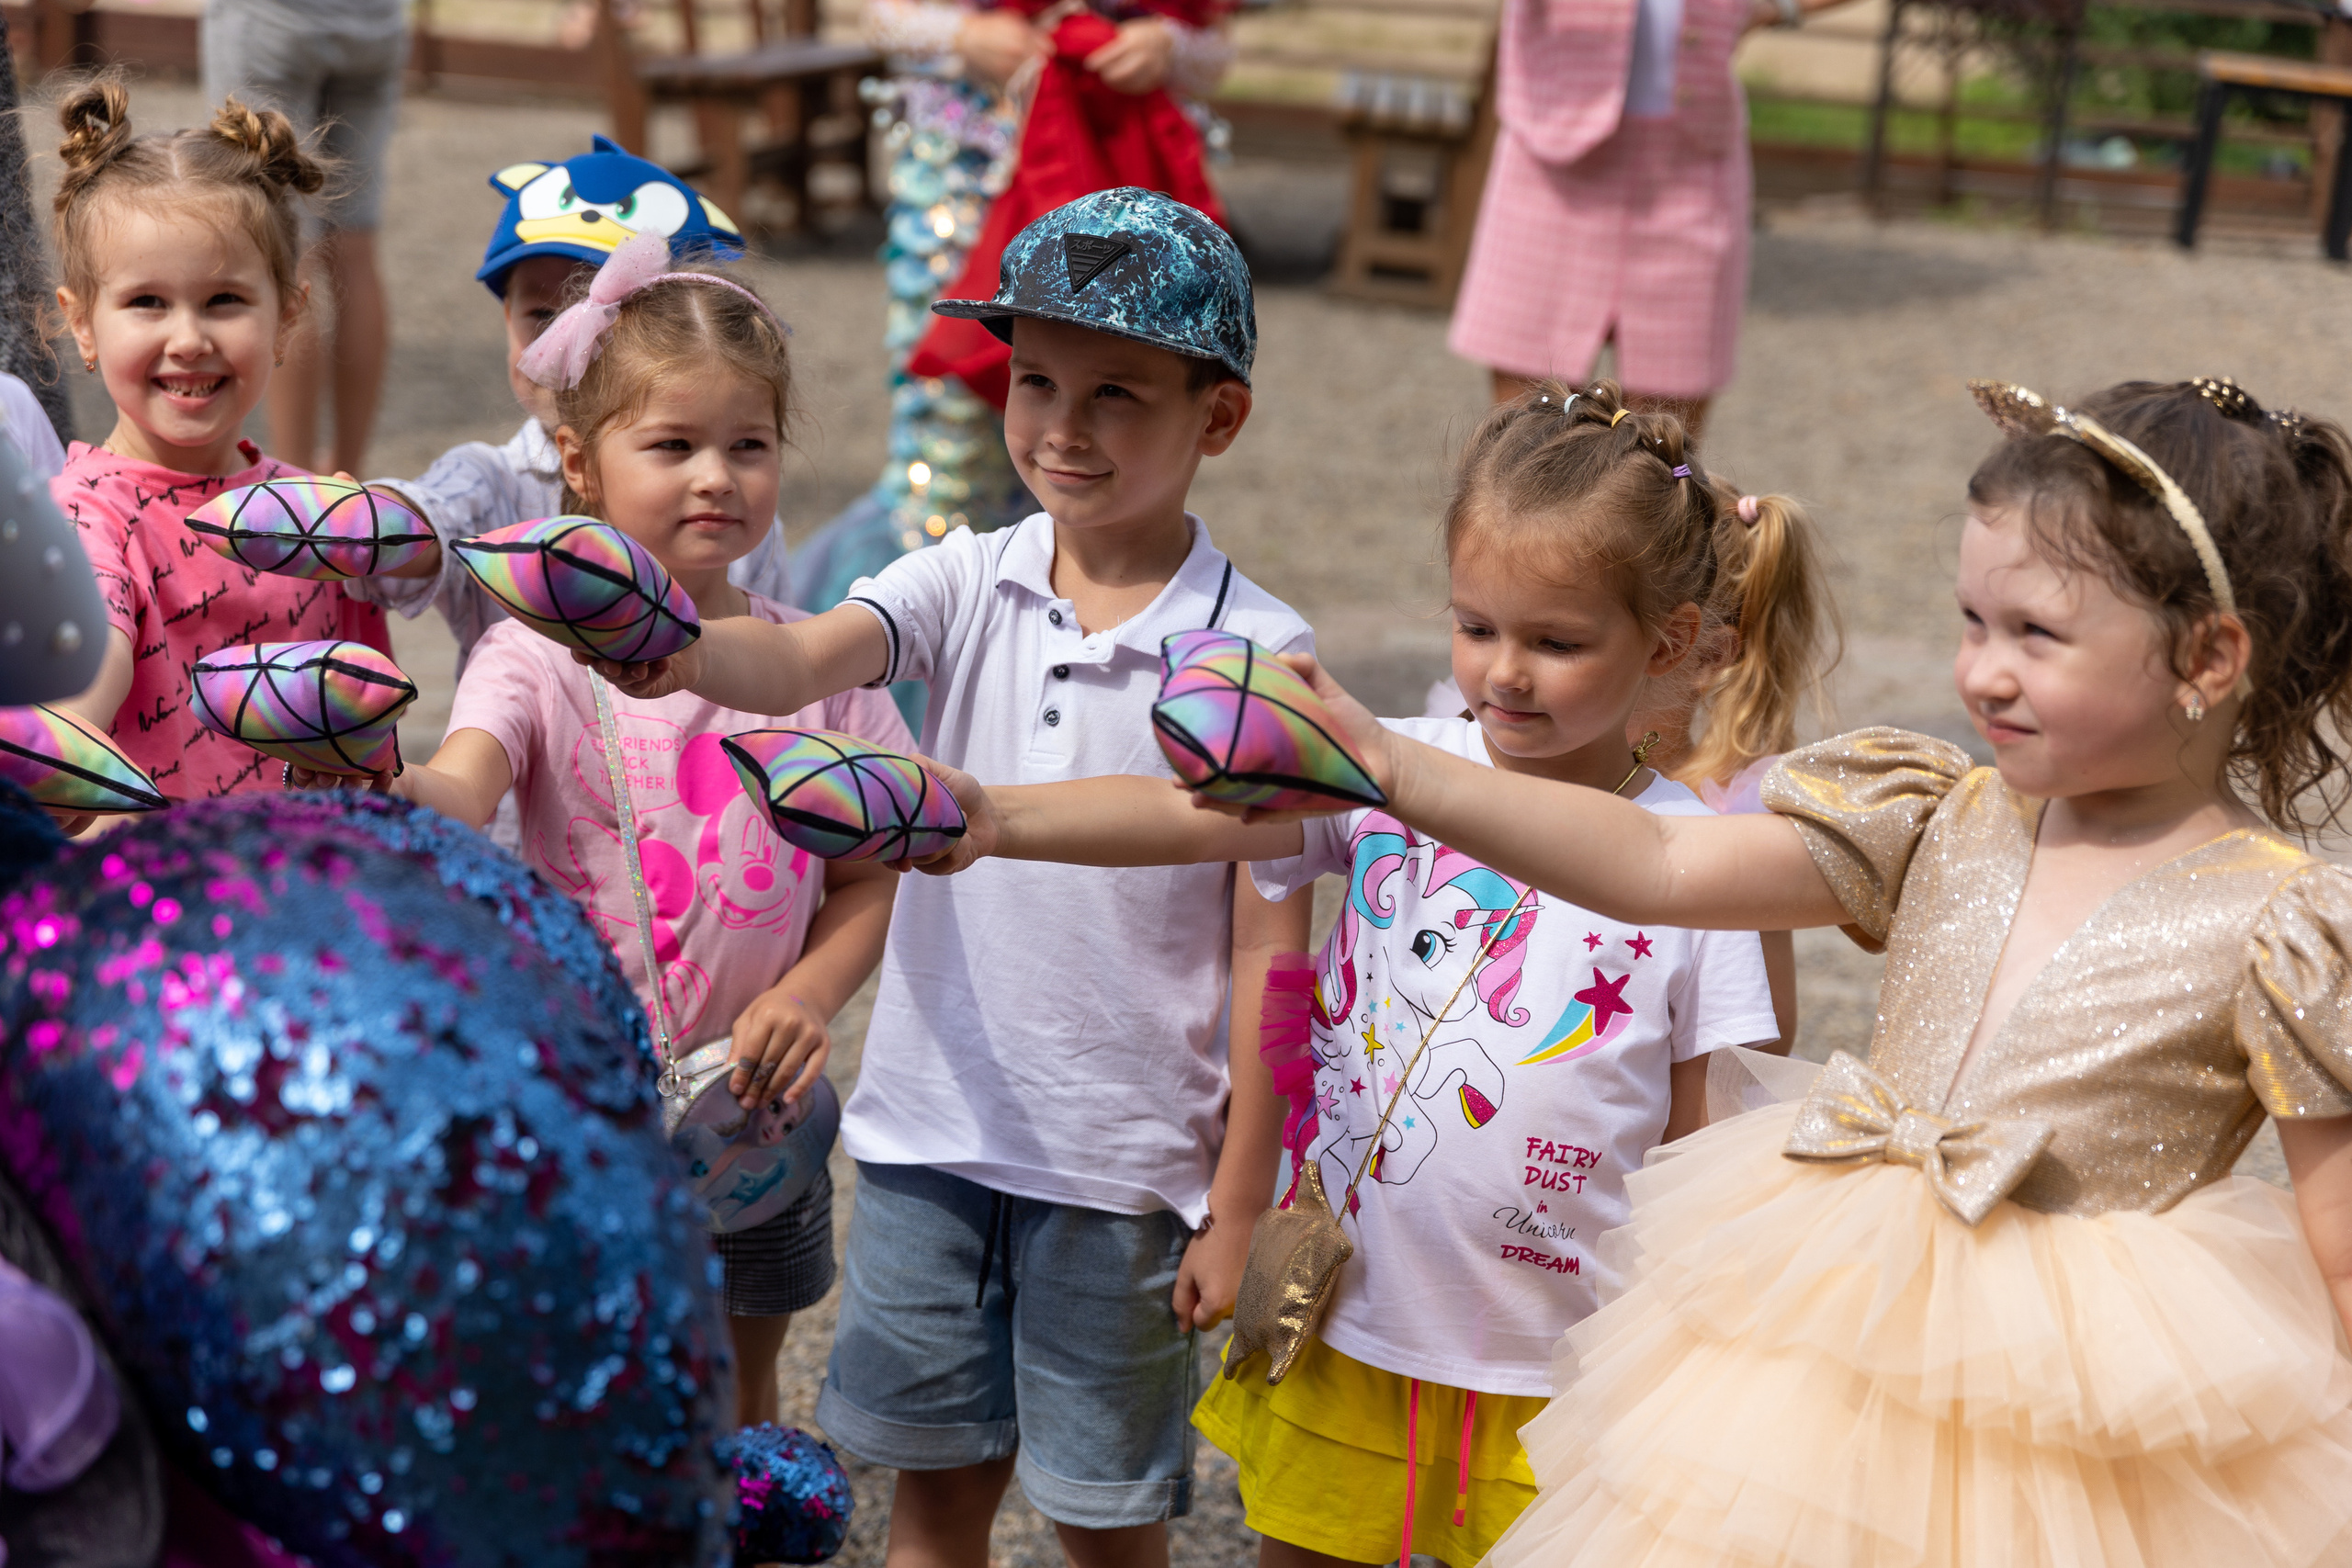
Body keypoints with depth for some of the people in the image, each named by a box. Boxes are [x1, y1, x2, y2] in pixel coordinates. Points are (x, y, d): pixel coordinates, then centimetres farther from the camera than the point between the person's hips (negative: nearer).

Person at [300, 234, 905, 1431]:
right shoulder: (541, 656, -12)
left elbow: (871, 875, 1)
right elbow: (460, 791, -32)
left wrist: (808, 994, -17)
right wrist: (371, 793, -54)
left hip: (753, 1106, 3)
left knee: (737, 1396, 20)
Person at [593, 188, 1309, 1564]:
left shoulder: (1255, 653, -12)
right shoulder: (969, 585, -3)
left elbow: (1268, 950, -8)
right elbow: (801, 662, -22)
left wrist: (1237, 1205, -6)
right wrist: (683, 653, -45)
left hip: (1125, 1161, -3)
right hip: (933, 1129, 3)